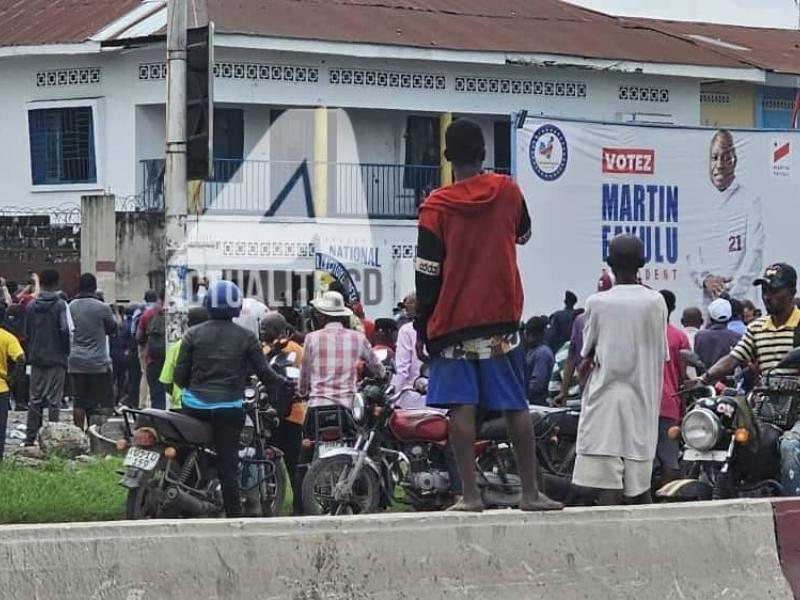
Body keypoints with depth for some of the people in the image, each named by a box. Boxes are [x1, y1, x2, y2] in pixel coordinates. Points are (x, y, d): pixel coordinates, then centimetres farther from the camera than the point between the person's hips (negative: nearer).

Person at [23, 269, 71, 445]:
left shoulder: (31, 307, 6)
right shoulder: (60, 305, -9)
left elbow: (26, 333, 9)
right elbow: (65, 330, -14)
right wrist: (66, 352, 0)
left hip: (36, 360, 4)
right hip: (56, 359, -4)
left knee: (35, 400, 10)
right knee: (54, 401, -1)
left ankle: (30, 438, 9)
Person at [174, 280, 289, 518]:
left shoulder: (193, 334, 0)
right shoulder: (247, 337, -3)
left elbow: (180, 375, -1)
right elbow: (263, 371, 1)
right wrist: (283, 382, 21)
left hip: (195, 406, 1)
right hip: (229, 407, -1)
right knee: (228, 467, 1)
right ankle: (234, 516, 0)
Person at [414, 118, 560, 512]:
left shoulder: (436, 207, -7)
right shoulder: (507, 191, 1)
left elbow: (427, 274, -6)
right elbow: (523, 233, 23)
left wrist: (421, 328, 0)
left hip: (453, 321, -2)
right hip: (501, 317, 2)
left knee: (461, 406, -3)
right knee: (516, 406, 5)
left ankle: (470, 494, -7)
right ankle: (530, 492, 6)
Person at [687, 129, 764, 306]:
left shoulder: (750, 201, 3)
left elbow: (754, 253, -3)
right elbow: (692, 254, 13)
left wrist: (732, 293, -12)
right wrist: (705, 279, -7)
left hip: (739, 298, -3)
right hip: (707, 299, 3)